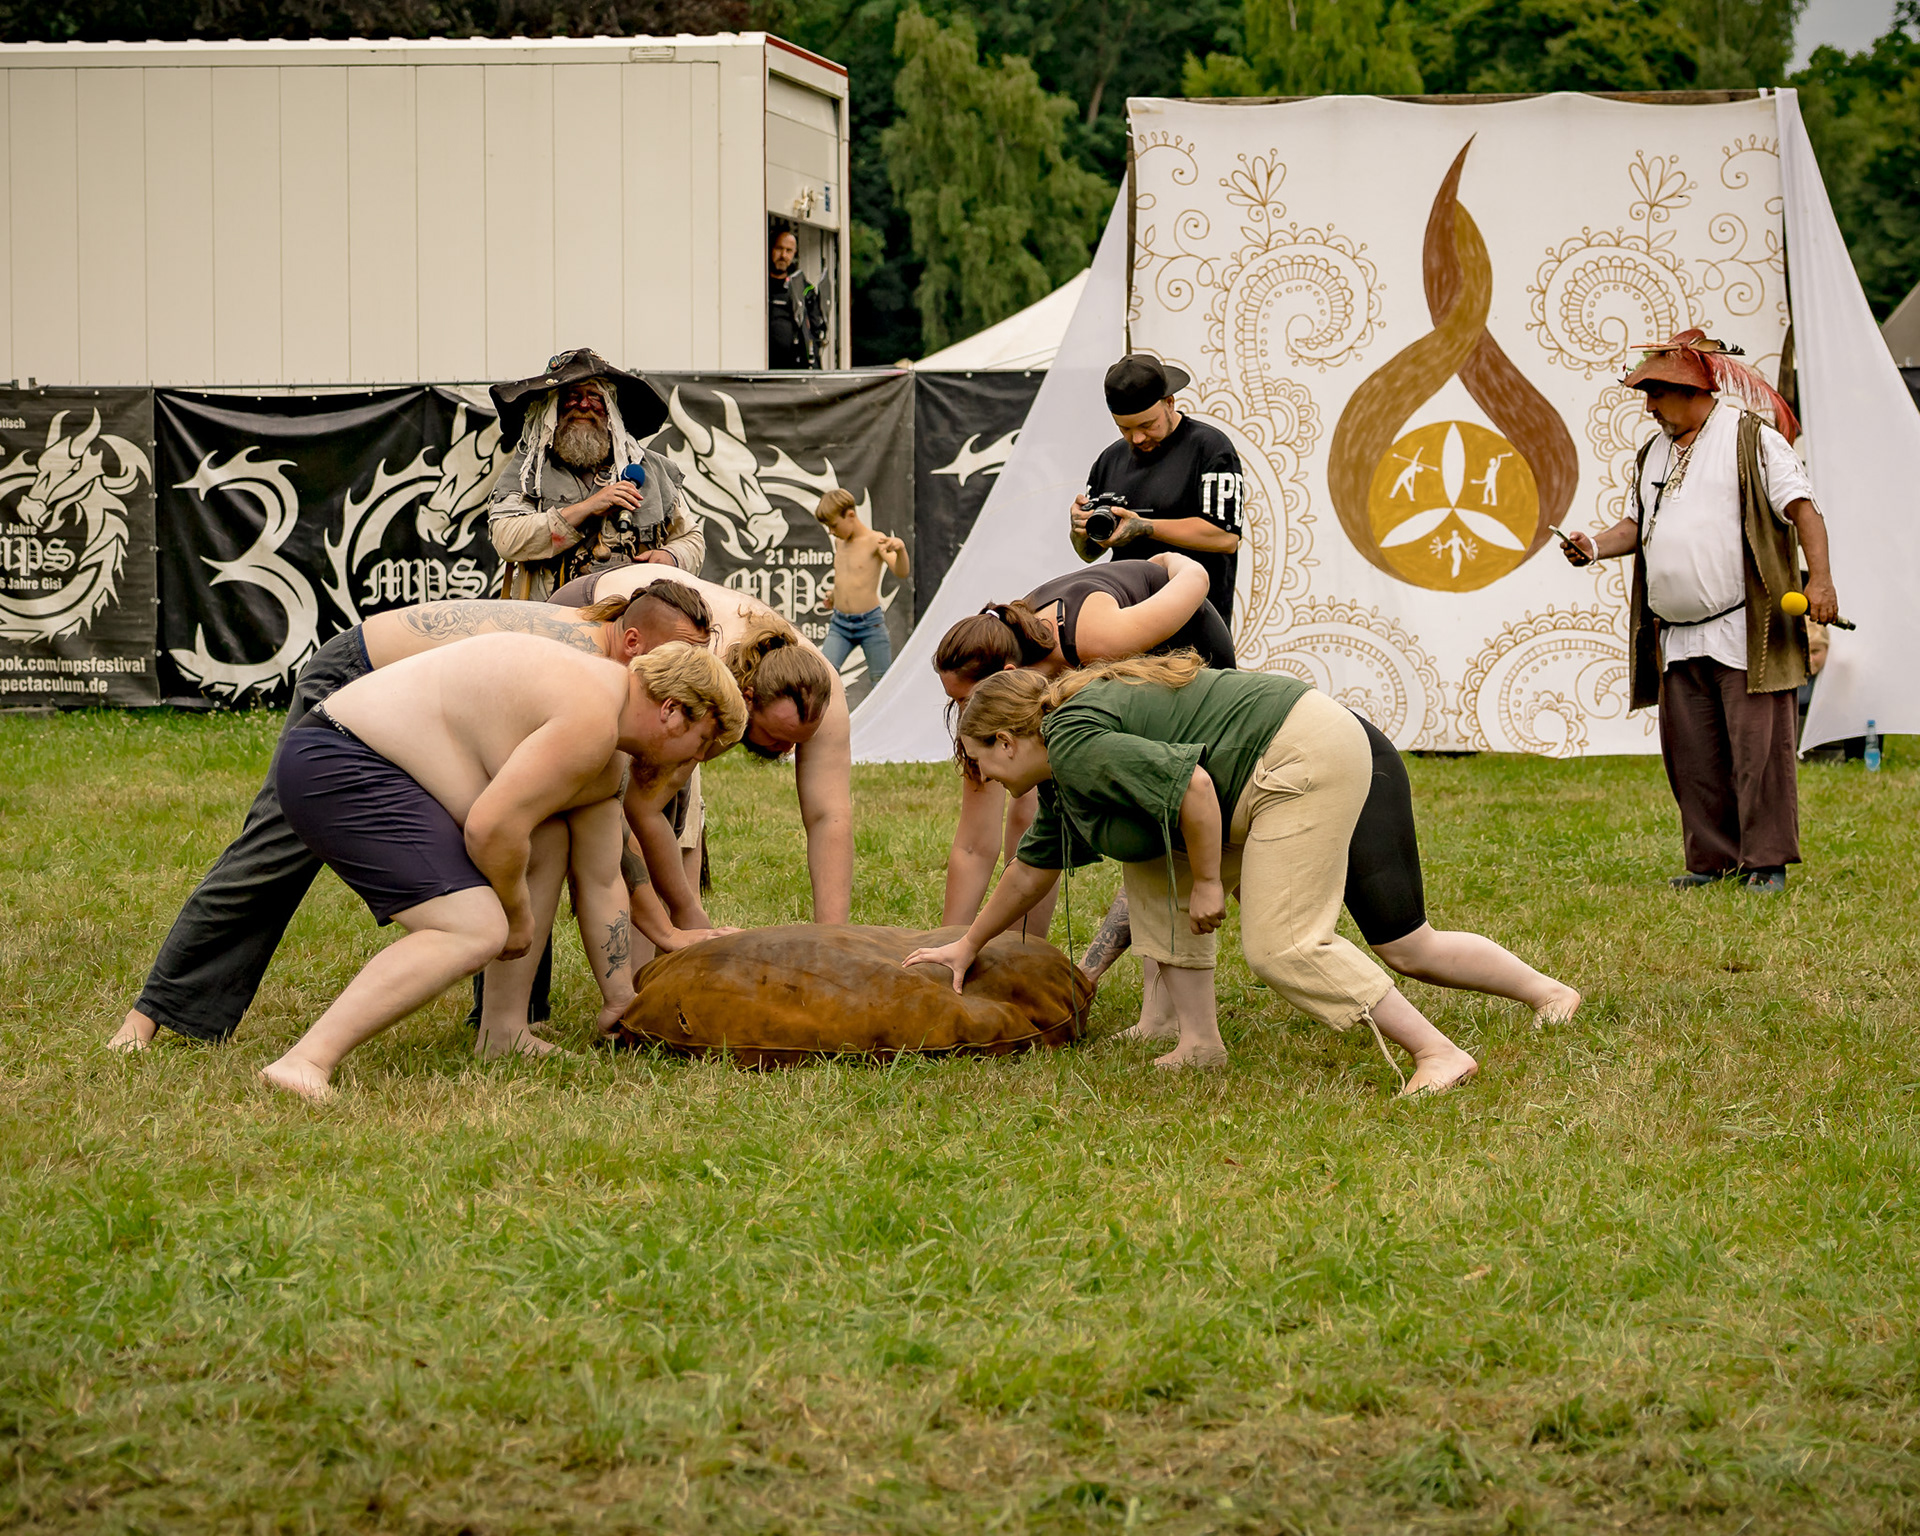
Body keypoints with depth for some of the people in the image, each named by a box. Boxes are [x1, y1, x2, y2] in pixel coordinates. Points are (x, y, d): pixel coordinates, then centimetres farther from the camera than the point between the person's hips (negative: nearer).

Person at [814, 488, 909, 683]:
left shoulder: (875, 541, -8)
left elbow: (901, 573, -21)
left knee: (881, 680, 0)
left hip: (870, 623, -5)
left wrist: (900, 549, -40)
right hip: (840, 625, 5)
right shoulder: (839, 542, 11)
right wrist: (833, 594, 14)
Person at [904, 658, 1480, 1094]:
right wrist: (967, 946, 41)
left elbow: (1191, 783, -23)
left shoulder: (1075, 744, -15)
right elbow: (1035, 865, 33)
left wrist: (1209, 882, -12)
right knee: (1154, 870, 14)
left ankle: (1439, 1054, -15)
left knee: (1282, 946, -15)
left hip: (1304, 759, -11)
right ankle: (1200, 1041, 10)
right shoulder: (1061, 774, 20)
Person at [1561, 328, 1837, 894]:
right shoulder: (1655, 453, 19)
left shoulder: (1752, 438, -4)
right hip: (1678, 641, 7)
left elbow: (1802, 508, -9)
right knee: (1692, 755, 7)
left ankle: (1766, 861, -3)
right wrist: (1597, 546, 4)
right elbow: (1637, 523, 25)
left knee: (1756, 746, -8)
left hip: (1744, 632, -7)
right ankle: (1713, 858, 14)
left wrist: (1820, 579, -21)